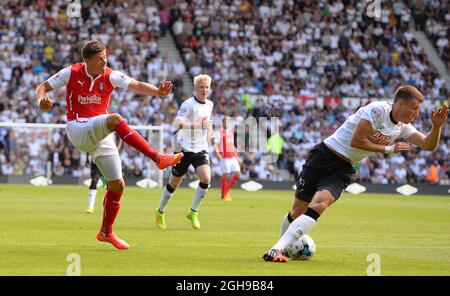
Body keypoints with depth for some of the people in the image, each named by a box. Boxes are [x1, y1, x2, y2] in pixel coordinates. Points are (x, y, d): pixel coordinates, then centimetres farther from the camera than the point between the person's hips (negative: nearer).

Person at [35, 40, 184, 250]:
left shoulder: (110, 76, 0)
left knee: (117, 185, 1)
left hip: (100, 135, 5)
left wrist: (157, 91, -30)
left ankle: (106, 232, 19)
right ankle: (158, 158, -37)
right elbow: (43, 87, 1)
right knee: (115, 119, -33)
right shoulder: (72, 73, -5)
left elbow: (136, 86, -11)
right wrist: (42, 99, -22)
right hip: (78, 129, -5)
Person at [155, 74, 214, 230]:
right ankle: (160, 212, 30)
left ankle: (193, 212, -2)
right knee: (174, 183, 7)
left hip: (201, 150, 5)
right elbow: (177, 123, -27)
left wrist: (210, 131, 10)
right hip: (184, 149, -5)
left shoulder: (209, 105, 8)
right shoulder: (188, 104, -14)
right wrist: (199, 125, -32)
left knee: (206, 179, -17)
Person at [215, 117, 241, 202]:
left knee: (237, 174, -1)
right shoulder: (219, 132, -6)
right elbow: (215, 145, -12)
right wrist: (218, 155, -25)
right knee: (226, 176, -7)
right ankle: (224, 195, 5)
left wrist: (237, 157, 22)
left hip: (233, 157, 7)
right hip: (225, 157, -7)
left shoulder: (231, 131, 17)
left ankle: (227, 190, 15)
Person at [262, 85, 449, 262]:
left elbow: (429, 145, 6)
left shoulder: (402, 127, 6)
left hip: (342, 170, 4)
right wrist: (389, 149, -13)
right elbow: (356, 141, -18)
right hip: (324, 156, -4)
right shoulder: (378, 110, -16)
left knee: (319, 204, -23)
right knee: (298, 209, -2)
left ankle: (278, 249, -26)